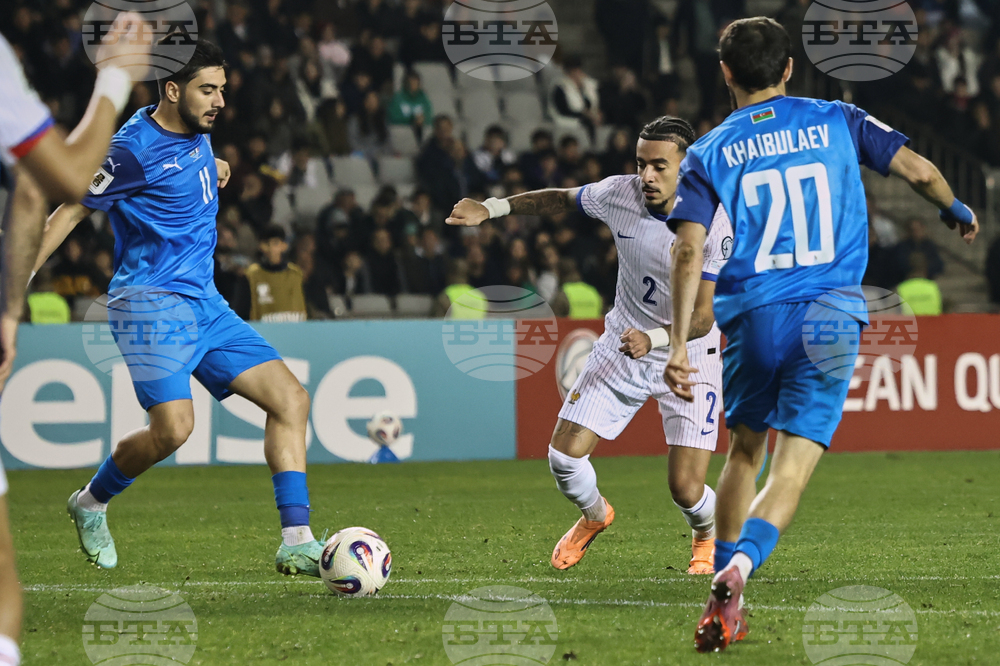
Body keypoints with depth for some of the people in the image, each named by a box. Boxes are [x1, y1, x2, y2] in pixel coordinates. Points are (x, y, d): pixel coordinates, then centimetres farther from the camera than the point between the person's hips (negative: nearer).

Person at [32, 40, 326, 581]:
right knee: (174, 426, -24)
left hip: (203, 302, 8)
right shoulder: (135, 148, -13)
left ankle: (296, 542, -6)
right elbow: (72, 210, -7)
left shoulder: (196, 134, 11)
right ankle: (91, 504, 5)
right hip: (150, 301, -8)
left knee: (290, 398, -4)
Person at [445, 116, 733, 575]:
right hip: (622, 346, 4)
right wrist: (492, 208, 2)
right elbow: (561, 199, 10)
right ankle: (595, 516, 30)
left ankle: (708, 536, 27)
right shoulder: (620, 194, -12)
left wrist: (654, 338, -42)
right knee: (564, 457, -6)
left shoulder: (713, 225, -24)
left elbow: (703, 317, -25)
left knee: (686, 490, -12)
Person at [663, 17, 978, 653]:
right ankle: (739, 567, -31)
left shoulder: (708, 153, 5)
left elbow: (689, 253, -6)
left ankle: (723, 602, 20)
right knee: (791, 470, -5)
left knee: (744, 453, 21)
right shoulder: (837, 121, 7)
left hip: (752, 315, 1)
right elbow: (919, 169, 5)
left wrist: (679, 344, -7)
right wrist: (957, 210, 26)